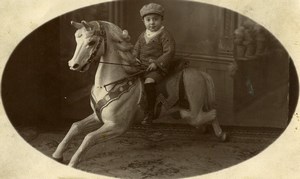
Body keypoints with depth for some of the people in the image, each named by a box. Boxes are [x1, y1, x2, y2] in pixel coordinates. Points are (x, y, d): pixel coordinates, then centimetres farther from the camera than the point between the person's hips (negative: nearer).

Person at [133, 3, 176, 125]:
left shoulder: (165, 35, -5)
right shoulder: (143, 35, 15)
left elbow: (169, 52, -11)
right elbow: (136, 49, 22)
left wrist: (156, 63, -20)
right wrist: (135, 58, 0)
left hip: (158, 68, -7)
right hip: (142, 67, 7)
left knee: (149, 81, -32)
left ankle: (150, 113, -24)